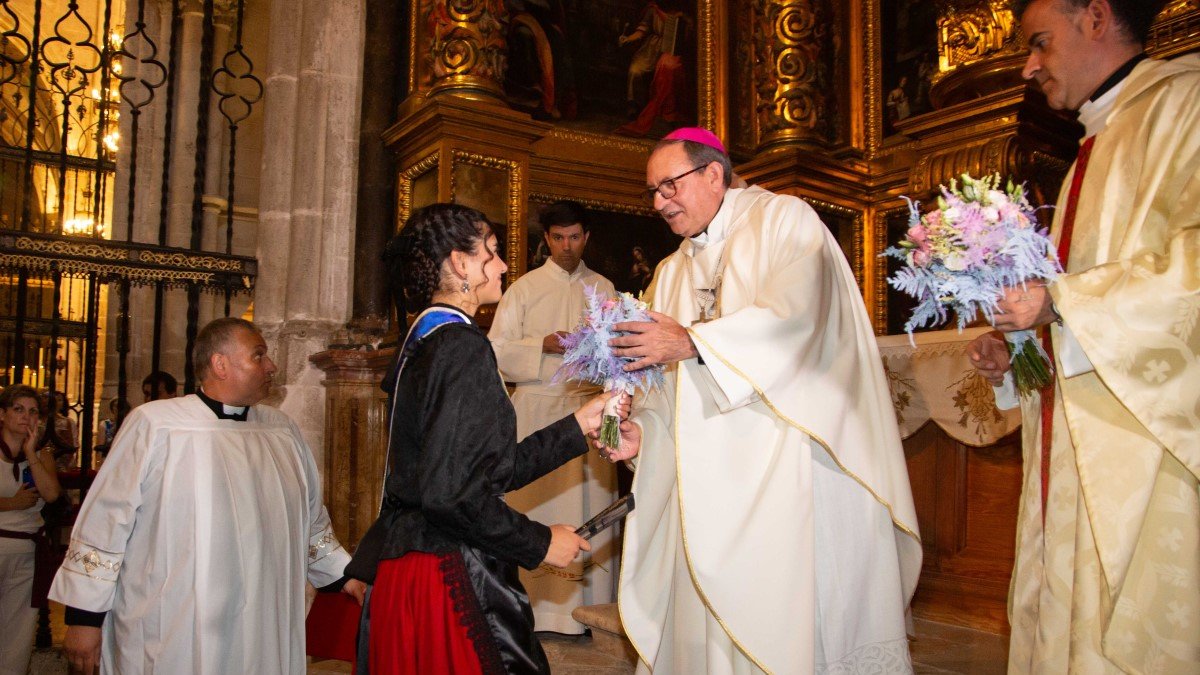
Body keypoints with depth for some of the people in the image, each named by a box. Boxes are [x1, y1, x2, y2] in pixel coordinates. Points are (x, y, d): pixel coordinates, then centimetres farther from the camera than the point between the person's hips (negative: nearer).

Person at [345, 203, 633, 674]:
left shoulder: (425, 340, 11)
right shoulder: (463, 347, -18)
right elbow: (452, 491, -25)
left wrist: (578, 426, 12)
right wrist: (540, 543, -14)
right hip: (450, 581, -10)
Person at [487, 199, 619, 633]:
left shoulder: (604, 289, 13)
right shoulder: (524, 288, 6)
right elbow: (497, 349, 1)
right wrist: (543, 345, -13)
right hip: (539, 410, -2)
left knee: (591, 505, 1)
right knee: (539, 504, -3)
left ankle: (590, 605, 8)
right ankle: (538, 604, 5)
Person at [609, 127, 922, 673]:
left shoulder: (783, 219, 0)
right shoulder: (672, 273, 19)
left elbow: (795, 312, -18)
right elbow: (668, 383, 15)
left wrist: (693, 342, -18)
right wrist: (635, 425, -3)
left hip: (792, 456, -6)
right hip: (715, 476, 6)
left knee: (794, 617, -4)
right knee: (712, 610, 5)